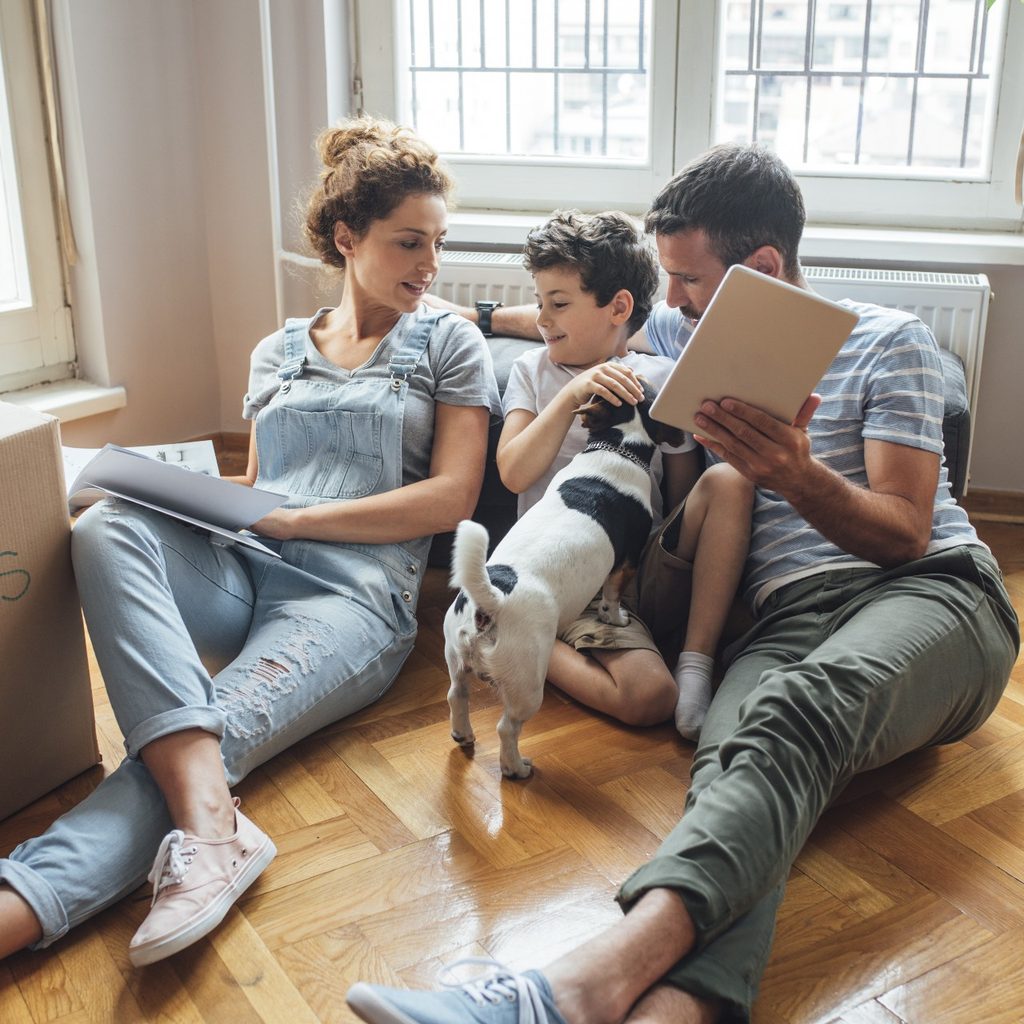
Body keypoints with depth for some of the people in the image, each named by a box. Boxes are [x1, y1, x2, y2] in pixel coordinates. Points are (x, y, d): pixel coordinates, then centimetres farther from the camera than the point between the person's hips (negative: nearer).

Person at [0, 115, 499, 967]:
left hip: (354, 593, -3)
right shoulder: (279, 353, 24)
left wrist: (294, 518, -8)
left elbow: (451, 496, 1)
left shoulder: (450, 343, 13)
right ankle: (209, 824, -49)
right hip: (238, 574, 4)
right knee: (107, 529, -30)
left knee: (216, 730, -32)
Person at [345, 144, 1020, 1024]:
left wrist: (799, 477, -15)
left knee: (803, 708, -39)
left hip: (932, 593, -2)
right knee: (738, 764, -35)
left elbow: (907, 532, 2)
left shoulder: (889, 340, 11)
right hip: (786, 617, 3)